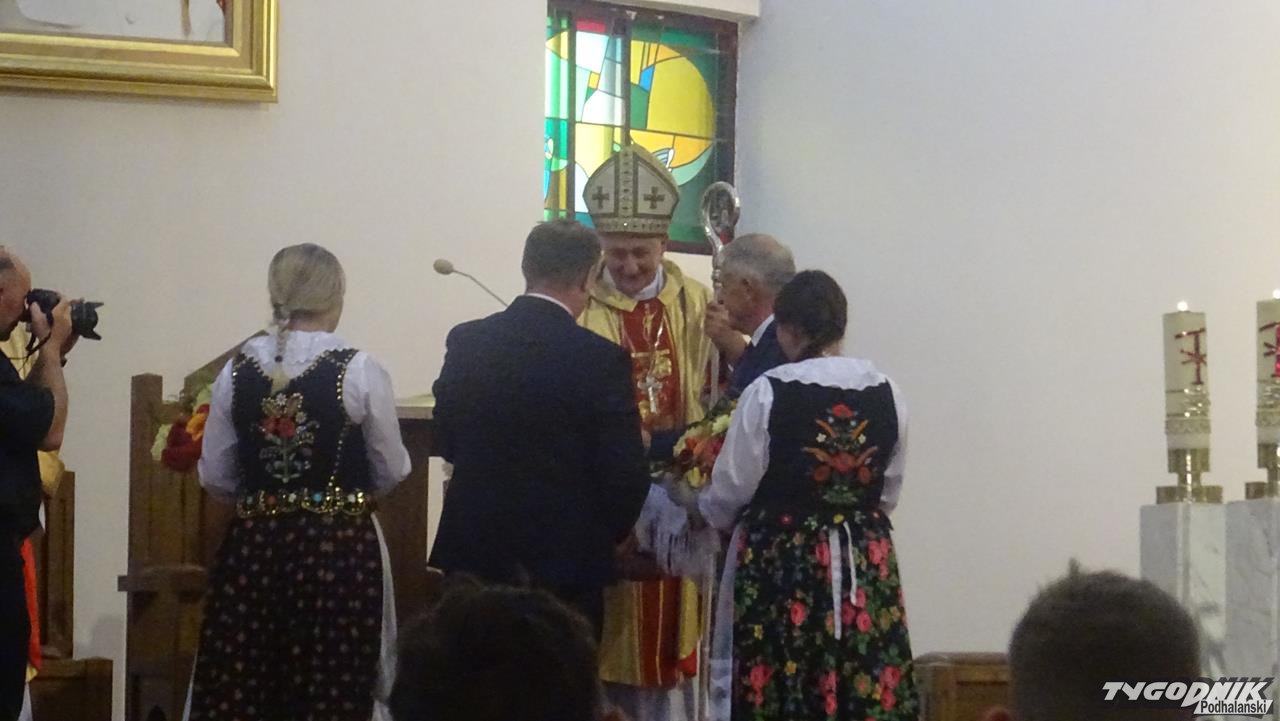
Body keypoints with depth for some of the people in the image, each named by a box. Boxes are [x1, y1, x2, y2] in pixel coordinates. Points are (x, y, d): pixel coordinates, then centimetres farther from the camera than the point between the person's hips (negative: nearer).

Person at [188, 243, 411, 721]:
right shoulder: (359, 371, -9)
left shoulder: (237, 370, 0)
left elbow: (215, 477, 5)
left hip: (253, 548, 3)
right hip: (339, 548, -3)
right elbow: (391, 472, -1)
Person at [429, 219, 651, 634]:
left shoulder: (465, 343, -2)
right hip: (566, 555, -4)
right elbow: (625, 476, -12)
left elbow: (447, 443, 9)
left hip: (475, 554, 4)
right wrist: (606, 535, 7)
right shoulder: (602, 360, -14)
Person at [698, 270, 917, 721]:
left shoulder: (768, 392, -12)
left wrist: (706, 511, 18)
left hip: (782, 562, -4)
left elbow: (731, 490, -4)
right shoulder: (886, 393, 0)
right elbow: (888, 492, 10)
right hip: (867, 564, 4)